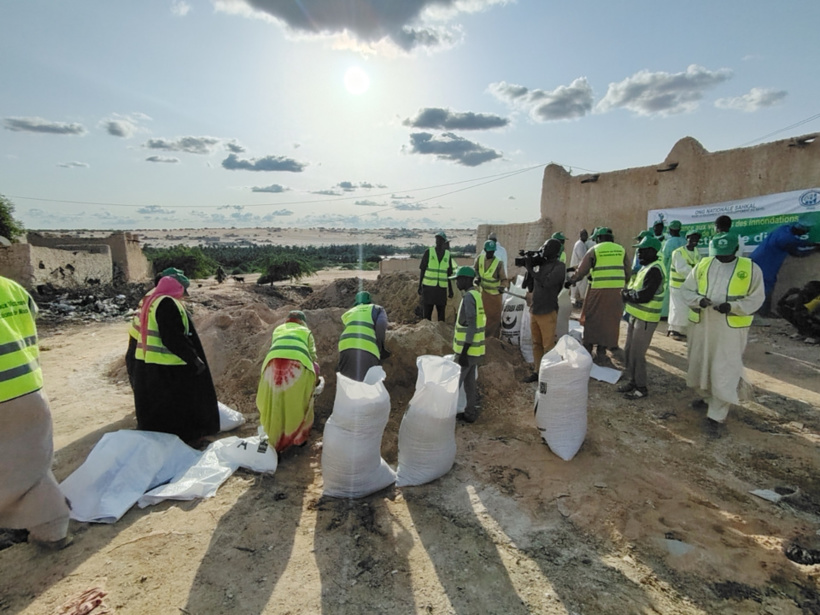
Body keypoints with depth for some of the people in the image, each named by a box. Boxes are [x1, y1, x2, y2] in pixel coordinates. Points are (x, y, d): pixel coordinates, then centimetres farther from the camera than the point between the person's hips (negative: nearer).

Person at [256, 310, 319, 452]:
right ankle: (299, 437, 27)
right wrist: (315, 376, 43)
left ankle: (274, 442, 18)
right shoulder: (306, 331, 28)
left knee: (274, 405, 14)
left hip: (273, 365, 2)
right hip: (298, 365, -1)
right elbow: (312, 356, 27)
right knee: (299, 404, 17)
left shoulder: (277, 330, 34)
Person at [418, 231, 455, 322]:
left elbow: (449, 274, 10)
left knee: (441, 312, 4)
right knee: (426, 312, 0)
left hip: (441, 288, 2)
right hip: (428, 287, -2)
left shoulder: (447, 254, 6)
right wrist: (419, 286, -5)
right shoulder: (428, 252, -2)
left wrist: (450, 290, 7)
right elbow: (422, 271, 0)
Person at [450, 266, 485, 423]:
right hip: (475, 349, 9)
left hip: (468, 350, -9)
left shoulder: (469, 297, -18)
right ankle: (470, 413, 23)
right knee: (470, 382, 15)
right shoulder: (476, 295, 11)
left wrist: (464, 351, -22)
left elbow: (471, 326, -23)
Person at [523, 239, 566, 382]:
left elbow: (546, 282, -22)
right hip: (534, 310, 7)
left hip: (547, 312, -7)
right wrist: (527, 265, 3)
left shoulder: (559, 267, -10)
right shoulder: (541, 263, 10)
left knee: (548, 346, -2)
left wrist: (530, 268, -14)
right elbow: (531, 284, 15)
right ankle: (537, 371, 23)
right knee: (536, 344, 13)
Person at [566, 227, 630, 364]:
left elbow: (581, 270, 1)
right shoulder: (621, 249, 9)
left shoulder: (594, 250, 0)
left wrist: (570, 281, 14)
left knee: (591, 319, 10)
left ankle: (587, 351, 17)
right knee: (609, 321, 10)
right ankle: (601, 353, 15)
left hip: (598, 290, -3)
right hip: (616, 291, 3)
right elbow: (627, 272, 10)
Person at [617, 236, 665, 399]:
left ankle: (641, 387, 12)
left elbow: (644, 296, -27)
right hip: (636, 316, 10)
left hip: (645, 319, -10)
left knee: (637, 354, -1)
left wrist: (626, 294, -12)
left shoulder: (654, 270, -19)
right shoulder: (646, 267, 14)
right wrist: (628, 292, -4)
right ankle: (632, 380, 29)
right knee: (629, 351, 16)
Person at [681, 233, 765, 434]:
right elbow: (686, 290, 5)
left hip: (731, 327, -4)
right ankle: (709, 398, 41)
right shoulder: (702, 265, 4)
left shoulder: (751, 269, -3)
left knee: (724, 372, -5)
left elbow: (756, 299, -3)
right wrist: (699, 300, -16)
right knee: (702, 364, 17)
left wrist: (732, 306, -20)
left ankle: (716, 416, 1)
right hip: (701, 324, 4)